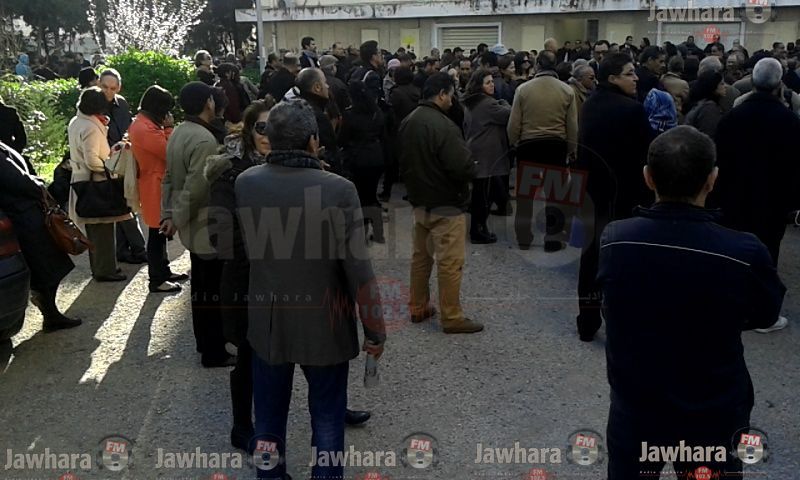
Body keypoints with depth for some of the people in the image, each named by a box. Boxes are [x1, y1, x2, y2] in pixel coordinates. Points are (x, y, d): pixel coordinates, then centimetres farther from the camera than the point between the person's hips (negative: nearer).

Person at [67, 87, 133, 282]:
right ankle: (105, 270, 8)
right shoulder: (91, 127, -21)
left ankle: (98, 267, 27)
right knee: (103, 229, 0)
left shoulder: (75, 122, 8)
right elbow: (92, 161, -26)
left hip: (82, 180, 9)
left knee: (93, 228, 17)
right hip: (96, 183, -9)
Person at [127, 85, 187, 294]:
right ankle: (156, 280, 7)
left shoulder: (144, 123, 12)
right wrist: (169, 128, -14)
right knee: (156, 233, -2)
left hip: (156, 185, 11)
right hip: (155, 187, -11)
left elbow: (162, 149, 14)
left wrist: (165, 128, 2)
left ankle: (163, 271, 31)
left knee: (160, 232, 19)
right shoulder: (145, 129, -22)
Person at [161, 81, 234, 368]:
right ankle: (213, 352, 12)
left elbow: (169, 177, 10)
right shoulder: (204, 139, -23)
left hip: (193, 226, 10)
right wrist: (177, 220, -14)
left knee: (201, 286, 20)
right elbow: (196, 188, -25)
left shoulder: (178, 133, 7)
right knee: (213, 291, 2)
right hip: (206, 226, -10)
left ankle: (205, 341, 33)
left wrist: (169, 214, 8)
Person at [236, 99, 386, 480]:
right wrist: (375, 331, -7)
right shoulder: (338, 190, -21)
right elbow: (359, 269, -19)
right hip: (324, 324, -3)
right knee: (327, 418, 15)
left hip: (266, 320, 4)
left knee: (268, 415, 21)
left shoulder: (244, 183, -10)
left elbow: (245, 251, 3)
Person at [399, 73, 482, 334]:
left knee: (421, 257, 18)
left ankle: (418, 308, 29)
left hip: (419, 202, 9)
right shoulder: (443, 126, -23)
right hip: (446, 205, -8)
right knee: (450, 263, 1)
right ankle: (451, 318, 10)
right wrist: (471, 168, -4)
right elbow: (464, 168, -25)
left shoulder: (408, 122, 4)